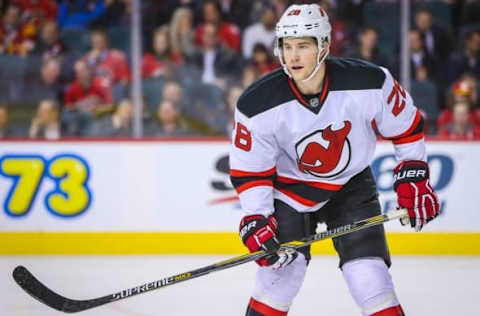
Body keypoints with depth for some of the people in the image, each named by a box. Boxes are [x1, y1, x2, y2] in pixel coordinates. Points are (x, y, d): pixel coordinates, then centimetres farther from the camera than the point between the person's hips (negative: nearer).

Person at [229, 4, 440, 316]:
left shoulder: (370, 82, -24)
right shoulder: (258, 103, -23)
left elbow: (406, 126, -5)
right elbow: (248, 170, -12)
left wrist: (413, 177, -6)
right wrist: (255, 219, -19)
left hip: (351, 185, 0)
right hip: (290, 188, 0)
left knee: (368, 275, -10)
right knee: (282, 267, -13)